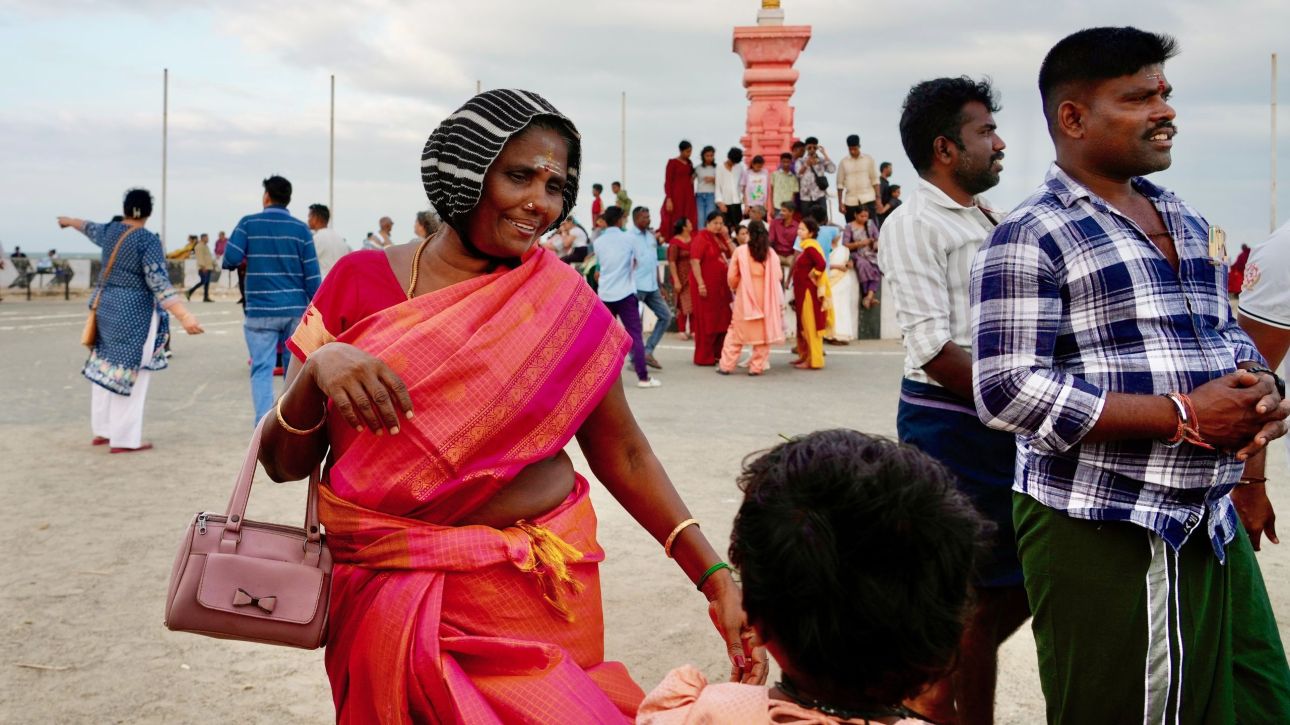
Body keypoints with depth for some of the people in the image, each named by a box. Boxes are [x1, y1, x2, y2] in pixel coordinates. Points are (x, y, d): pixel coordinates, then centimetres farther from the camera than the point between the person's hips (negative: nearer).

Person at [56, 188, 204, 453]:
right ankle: (124, 439, 0)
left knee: (106, 368, 16)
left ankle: (102, 430, 26)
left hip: (106, 307, 8)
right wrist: (184, 316, -32)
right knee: (130, 373, -2)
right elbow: (159, 283, -25)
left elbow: (91, 228, 29)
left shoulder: (110, 231, 5)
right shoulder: (148, 241, -16)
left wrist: (69, 221, 52)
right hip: (134, 313, -7)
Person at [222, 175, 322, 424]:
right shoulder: (300, 228, 3)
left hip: (261, 311, -2)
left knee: (262, 370, 0)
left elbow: (231, 259, -10)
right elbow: (312, 274, 0)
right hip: (296, 310, 2)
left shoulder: (249, 223, 0)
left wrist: (249, 259, 14)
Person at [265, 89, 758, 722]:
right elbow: (284, 464, -3)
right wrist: (319, 370, -22)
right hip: (387, 593, 1)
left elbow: (620, 451, 2)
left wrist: (715, 579, -5)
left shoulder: (567, 305, -2)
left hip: (535, 595, 0)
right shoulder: (361, 280, -3)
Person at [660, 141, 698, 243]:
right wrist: (668, 199, -15)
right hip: (676, 196, -6)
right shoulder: (672, 162, -4)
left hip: (688, 197, 6)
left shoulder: (690, 163, 14)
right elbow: (667, 182, -8)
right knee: (673, 222, -8)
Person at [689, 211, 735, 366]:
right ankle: (704, 357, 5)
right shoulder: (701, 238, -9)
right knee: (706, 321, -2)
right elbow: (695, 262, -16)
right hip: (706, 286, -8)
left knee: (722, 320, 9)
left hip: (721, 286, 8)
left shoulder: (721, 238, 13)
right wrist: (700, 284, -22)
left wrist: (726, 237, 0)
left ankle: (718, 354, 18)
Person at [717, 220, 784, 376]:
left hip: (745, 298, -1)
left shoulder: (740, 250, -6)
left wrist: (736, 287, 19)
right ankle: (757, 366, 7)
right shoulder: (771, 253, -2)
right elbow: (778, 277, -2)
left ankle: (726, 365, 7)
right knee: (762, 332, 8)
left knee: (736, 332, 7)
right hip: (765, 298, 1)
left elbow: (732, 277, -2)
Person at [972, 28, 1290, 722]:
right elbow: (1008, 390, -19)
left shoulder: (1186, 221, 15)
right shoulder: (1030, 239, -10)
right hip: (1100, 534, -7)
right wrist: (1182, 416, -19)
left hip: (1211, 525, 8)